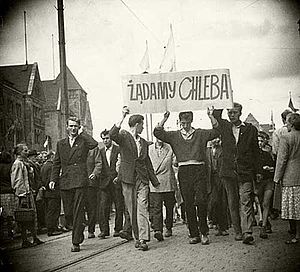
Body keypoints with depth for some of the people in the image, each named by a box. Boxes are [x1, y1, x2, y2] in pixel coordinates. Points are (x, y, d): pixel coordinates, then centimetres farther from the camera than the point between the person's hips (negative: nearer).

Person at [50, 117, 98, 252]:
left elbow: (94, 144, -17)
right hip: (65, 182, 4)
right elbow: (56, 163, 16)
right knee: (68, 213, 7)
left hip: (80, 180, -4)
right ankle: (79, 230, 33)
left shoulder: (83, 141, 6)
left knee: (78, 212, -7)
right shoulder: (61, 144, 16)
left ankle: (76, 242, -3)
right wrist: (53, 179, 5)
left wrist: (82, 133, -5)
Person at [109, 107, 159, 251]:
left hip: (142, 179, 3)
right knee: (132, 209, 3)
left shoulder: (144, 142, 18)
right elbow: (112, 135, -23)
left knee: (142, 207, -10)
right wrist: (122, 118, -26)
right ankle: (137, 237, 14)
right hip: (128, 178, -3)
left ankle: (143, 239, -15)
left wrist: (155, 181, 20)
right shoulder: (124, 136, 0)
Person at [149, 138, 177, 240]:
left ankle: (169, 228, 26)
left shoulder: (170, 148, 5)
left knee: (169, 207, 11)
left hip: (168, 183, 1)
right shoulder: (149, 149, 7)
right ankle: (157, 230, -19)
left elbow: (175, 163, -4)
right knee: (156, 208, -12)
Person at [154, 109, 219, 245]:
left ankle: (204, 232, 2)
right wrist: (164, 119, -7)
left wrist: (211, 117, -11)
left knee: (201, 201, -11)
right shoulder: (174, 136, 12)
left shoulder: (201, 134, 10)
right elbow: (158, 133, 3)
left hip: (199, 170, -1)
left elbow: (216, 131, 0)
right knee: (188, 204, 3)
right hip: (183, 171, 1)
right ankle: (194, 235, 9)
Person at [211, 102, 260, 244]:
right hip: (228, 171, 3)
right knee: (233, 204, 7)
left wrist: (256, 171, 6)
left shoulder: (250, 129, 5)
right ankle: (238, 232, 15)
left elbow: (255, 151, 8)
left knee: (246, 202, -10)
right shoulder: (224, 127, 9)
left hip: (245, 172, -2)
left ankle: (247, 232, -15)